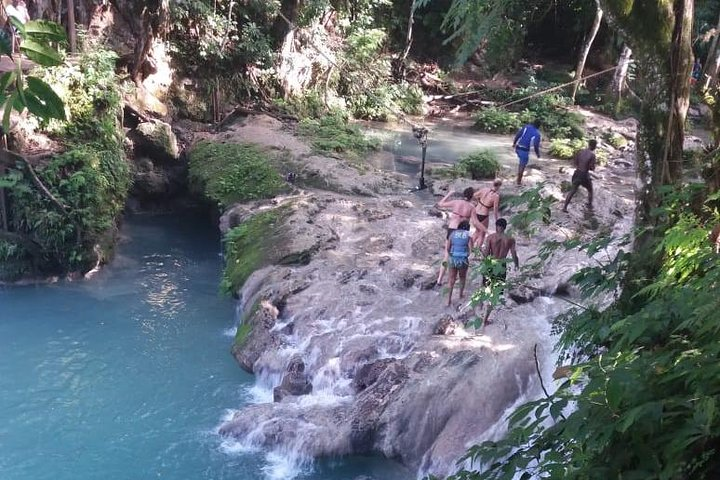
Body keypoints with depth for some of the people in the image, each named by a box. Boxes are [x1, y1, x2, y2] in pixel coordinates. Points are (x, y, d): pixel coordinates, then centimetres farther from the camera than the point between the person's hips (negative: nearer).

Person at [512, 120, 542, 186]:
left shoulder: (526, 127, 1)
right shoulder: (537, 134, -9)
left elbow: (518, 134, -1)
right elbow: (536, 145, -9)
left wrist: (514, 143, 12)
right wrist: (538, 154, 7)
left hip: (518, 147, 5)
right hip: (525, 150, -5)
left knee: (521, 163, 27)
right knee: (523, 165, 8)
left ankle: (519, 177, 31)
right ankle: (519, 181, 13)